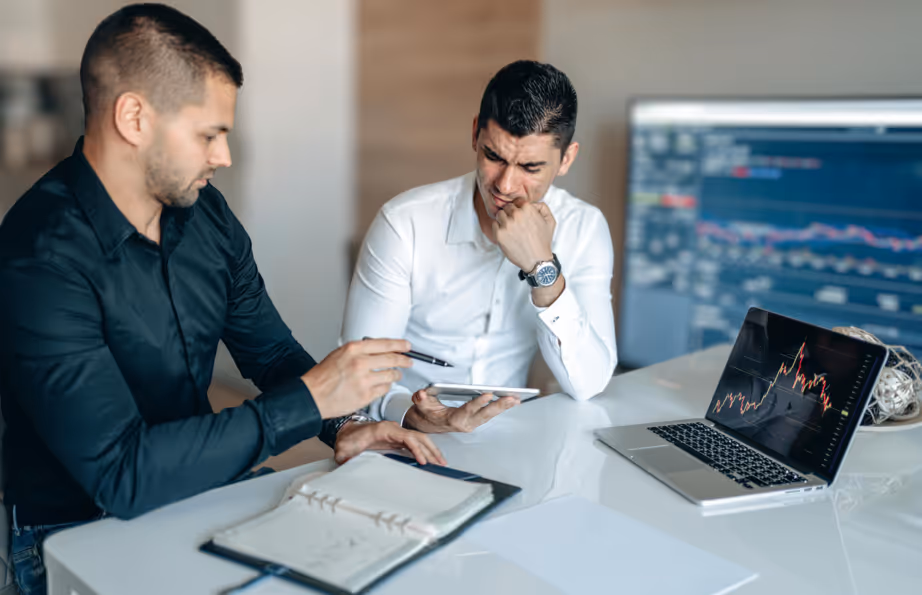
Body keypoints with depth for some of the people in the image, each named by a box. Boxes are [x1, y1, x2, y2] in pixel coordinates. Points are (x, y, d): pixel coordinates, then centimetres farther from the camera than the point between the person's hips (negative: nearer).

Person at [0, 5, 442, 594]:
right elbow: (122, 473, -28)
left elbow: (271, 350, 8)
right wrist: (312, 398, -27)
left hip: (200, 487, 7)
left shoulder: (206, 212, -1)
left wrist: (342, 424, -11)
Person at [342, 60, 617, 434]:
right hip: (408, 436, -1)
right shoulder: (405, 223, -13)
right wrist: (410, 414, -31)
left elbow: (587, 384, -14)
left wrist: (542, 267, -25)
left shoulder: (585, 230, -6)